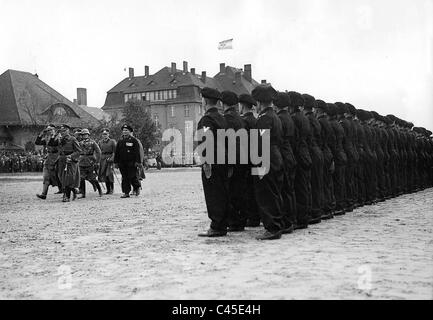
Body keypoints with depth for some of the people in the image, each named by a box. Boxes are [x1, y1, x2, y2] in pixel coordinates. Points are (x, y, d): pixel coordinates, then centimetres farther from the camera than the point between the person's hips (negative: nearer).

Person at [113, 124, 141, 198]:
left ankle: (137, 187, 24)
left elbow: (137, 152, -6)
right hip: (122, 163, 5)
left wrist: (137, 161, -12)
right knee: (125, 178, 4)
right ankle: (126, 192, 7)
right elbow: (116, 152, 15)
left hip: (131, 163, -5)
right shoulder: (120, 141, 13)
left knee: (132, 177, -3)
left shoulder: (134, 140, -1)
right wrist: (116, 162, 10)